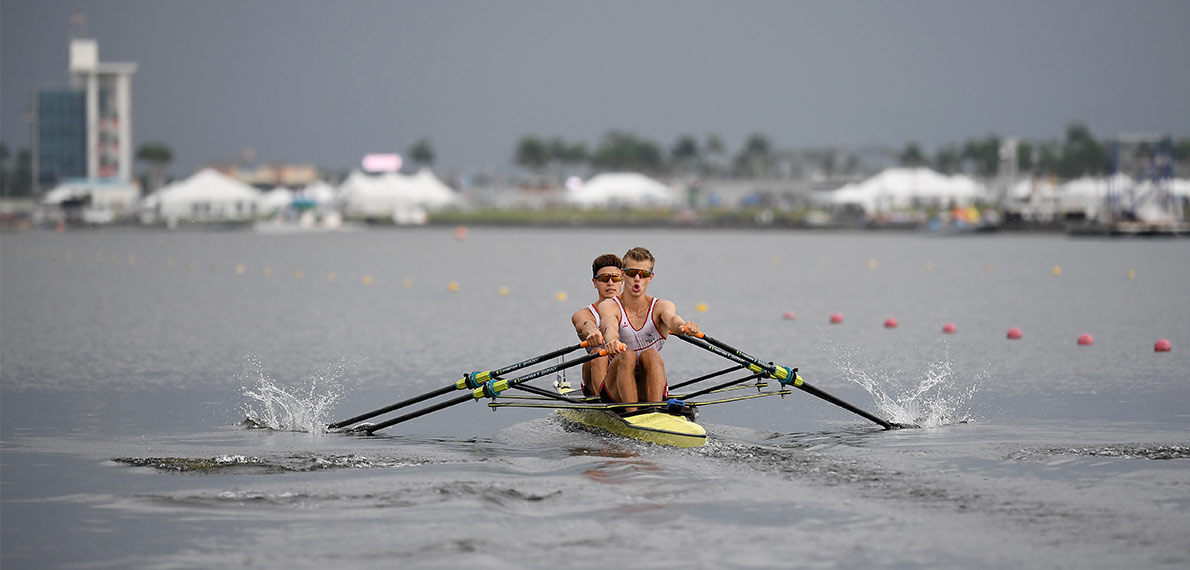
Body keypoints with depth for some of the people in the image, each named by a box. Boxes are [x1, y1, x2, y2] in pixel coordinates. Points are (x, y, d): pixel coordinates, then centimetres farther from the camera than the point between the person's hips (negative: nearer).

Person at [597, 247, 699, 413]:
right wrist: (613, 342, -51)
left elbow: (672, 319, -22)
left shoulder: (661, 307, 3)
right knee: (626, 356, -29)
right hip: (615, 392, -1)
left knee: (650, 355, -28)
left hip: (651, 392, 1)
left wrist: (683, 326, -48)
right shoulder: (609, 307, -1)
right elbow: (610, 327, -25)